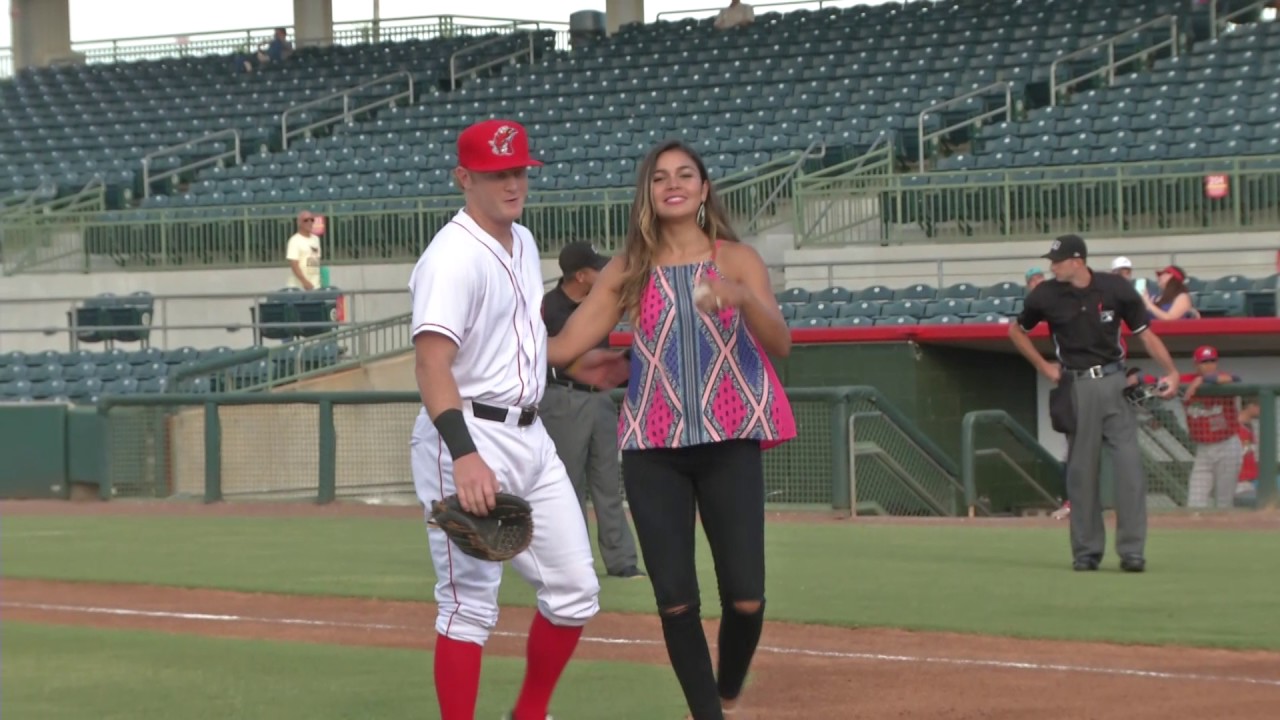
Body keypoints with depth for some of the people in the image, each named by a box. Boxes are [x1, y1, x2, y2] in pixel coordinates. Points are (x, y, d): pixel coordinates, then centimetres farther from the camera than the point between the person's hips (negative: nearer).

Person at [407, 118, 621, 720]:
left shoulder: (523, 243, 13)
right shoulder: (454, 257, -17)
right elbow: (431, 364, -28)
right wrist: (464, 455, -39)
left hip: (529, 436, 9)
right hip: (470, 438, -9)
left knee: (574, 590, 11)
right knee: (470, 603, -8)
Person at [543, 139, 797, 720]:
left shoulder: (737, 259, 5)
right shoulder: (627, 271, 8)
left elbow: (780, 344, -9)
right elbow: (562, 346, 5)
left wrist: (742, 297, -28)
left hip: (730, 443, -1)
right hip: (652, 448, 1)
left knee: (745, 599, -7)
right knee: (675, 599, -5)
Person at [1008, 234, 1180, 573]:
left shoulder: (1116, 289, -6)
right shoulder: (1046, 296, -3)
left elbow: (1144, 332, -1)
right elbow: (1016, 330, 14)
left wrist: (1171, 371, -10)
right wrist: (1043, 366, 5)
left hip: (1115, 383, -1)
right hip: (1077, 388, 1)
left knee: (1128, 464, -7)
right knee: (1081, 469, 4)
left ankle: (1132, 550, -4)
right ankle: (1087, 550, 14)